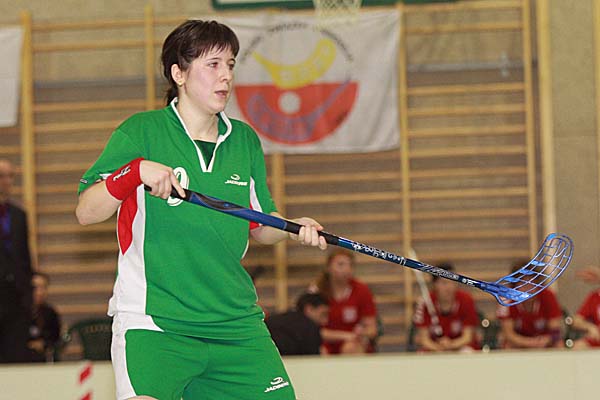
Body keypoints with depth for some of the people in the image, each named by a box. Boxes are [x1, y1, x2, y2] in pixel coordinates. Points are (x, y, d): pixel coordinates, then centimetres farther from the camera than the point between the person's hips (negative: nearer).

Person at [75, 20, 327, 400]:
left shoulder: (245, 140, 12)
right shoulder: (140, 132, -3)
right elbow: (86, 212, -7)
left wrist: (296, 227, -1)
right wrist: (135, 172, -22)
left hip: (237, 324, 5)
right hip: (153, 322, -5)